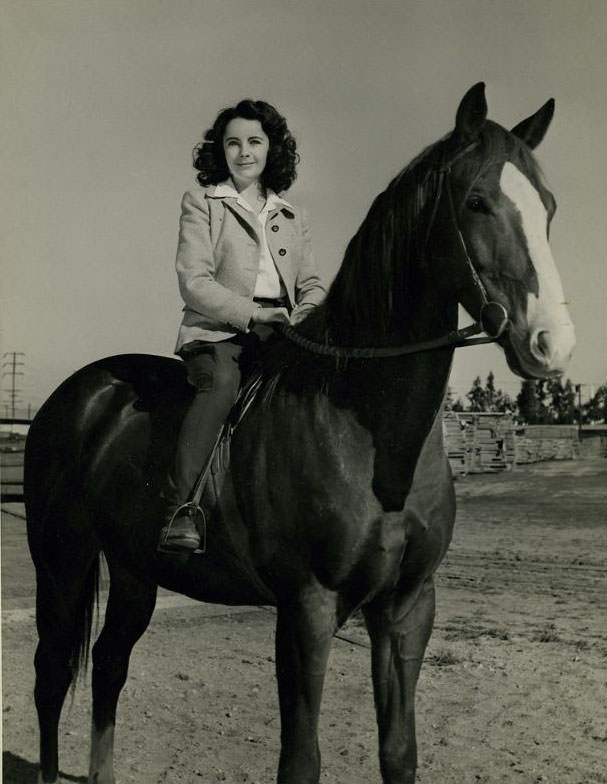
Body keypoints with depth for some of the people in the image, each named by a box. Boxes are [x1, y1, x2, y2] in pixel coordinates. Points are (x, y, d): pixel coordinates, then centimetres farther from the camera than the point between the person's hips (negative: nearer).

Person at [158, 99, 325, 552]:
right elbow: (194, 282, -3)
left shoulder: (293, 218, 23)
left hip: (283, 332, 5)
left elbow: (312, 286, 17)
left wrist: (301, 320, -7)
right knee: (222, 380, -35)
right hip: (217, 329, -4)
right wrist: (252, 313, -17)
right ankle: (180, 510, -41)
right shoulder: (202, 203, 10)